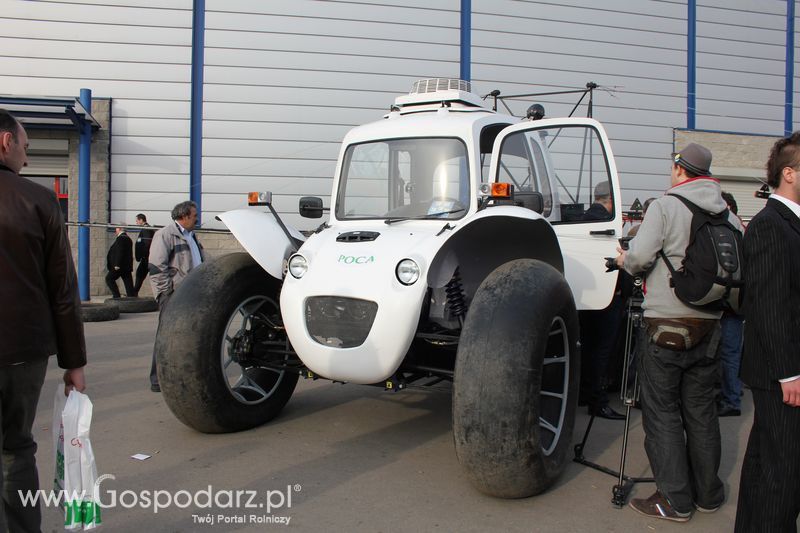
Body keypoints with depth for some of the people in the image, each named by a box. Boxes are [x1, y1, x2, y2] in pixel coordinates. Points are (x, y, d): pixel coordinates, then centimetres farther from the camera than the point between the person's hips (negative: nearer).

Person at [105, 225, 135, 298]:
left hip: (120, 266, -9)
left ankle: (116, 295, -2)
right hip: (127, 266, 9)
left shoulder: (120, 238, -13)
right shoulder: (128, 238, 16)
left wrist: (117, 265, -21)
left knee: (109, 278, 3)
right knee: (128, 282, 7)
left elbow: (120, 252, -20)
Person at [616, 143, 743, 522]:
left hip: (666, 324, -5)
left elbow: (640, 256, -17)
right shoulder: (727, 215, 7)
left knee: (662, 411, 4)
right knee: (701, 410, 16)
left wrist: (624, 260, 5)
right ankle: (708, 493, 27)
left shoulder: (665, 206, -9)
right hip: (708, 325, 6)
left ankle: (675, 499, 9)